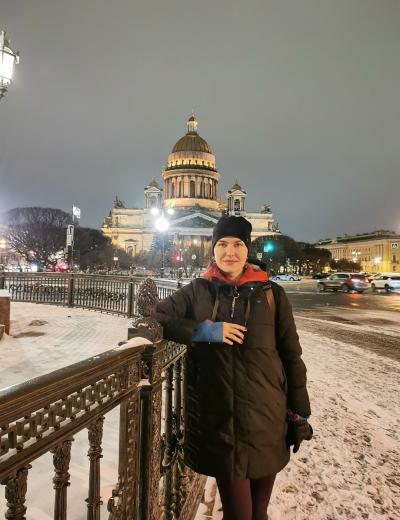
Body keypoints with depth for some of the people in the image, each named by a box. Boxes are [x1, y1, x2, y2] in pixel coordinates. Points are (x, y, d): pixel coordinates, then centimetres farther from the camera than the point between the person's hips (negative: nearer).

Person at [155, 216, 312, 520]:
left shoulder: (272, 294, 0)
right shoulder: (198, 291, 0)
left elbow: (292, 356, 4)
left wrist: (300, 414, 5)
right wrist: (203, 331, -14)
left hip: (266, 416, 1)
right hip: (217, 419, -1)